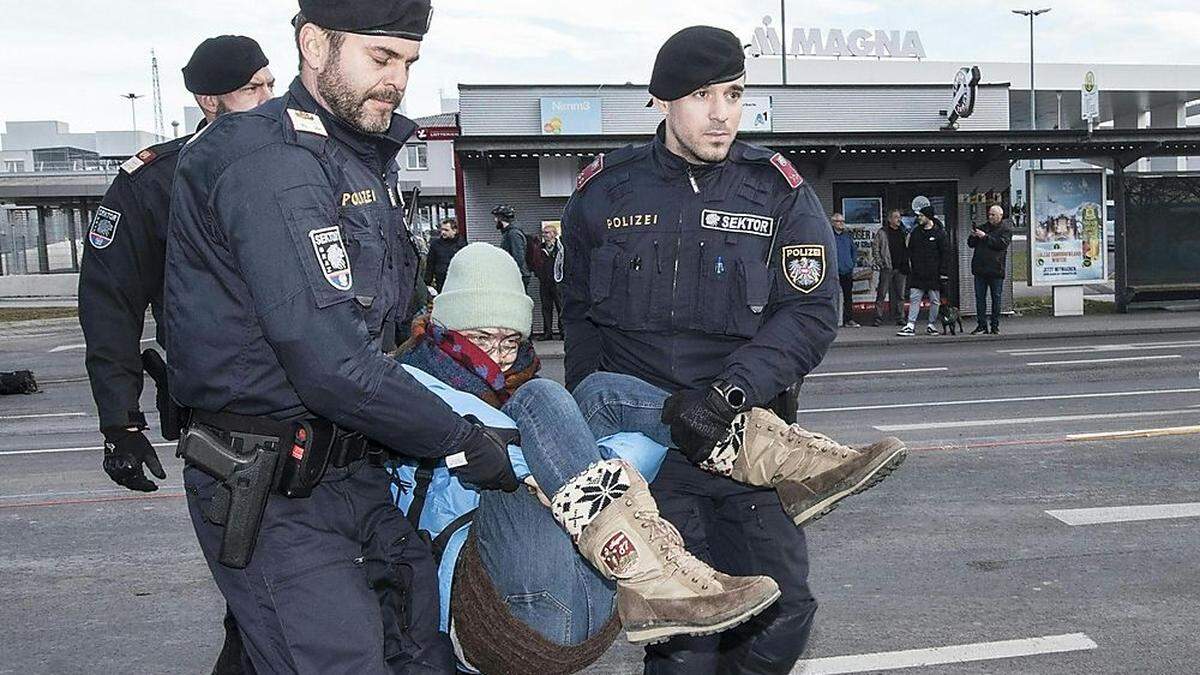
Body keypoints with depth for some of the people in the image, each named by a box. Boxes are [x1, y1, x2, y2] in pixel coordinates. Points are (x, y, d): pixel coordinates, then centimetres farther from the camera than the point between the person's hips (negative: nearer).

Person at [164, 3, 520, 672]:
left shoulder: (362, 158, 14)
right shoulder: (271, 161, -18)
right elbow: (331, 368, -25)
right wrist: (464, 441, -15)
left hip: (356, 475, 9)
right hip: (274, 499, -9)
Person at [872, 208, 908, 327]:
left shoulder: (903, 232, 15)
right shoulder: (882, 232, 0)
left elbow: (907, 248, 20)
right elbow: (875, 247, -2)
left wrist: (906, 262, 9)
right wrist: (879, 262, -9)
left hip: (900, 268, 5)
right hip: (887, 268, -5)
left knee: (900, 295, 7)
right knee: (881, 294, -5)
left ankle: (899, 318, 12)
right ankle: (878, 318, -3)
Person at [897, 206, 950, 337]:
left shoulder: (940, 233, -5)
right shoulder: (915, 232, 9)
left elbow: (946, 255, -6)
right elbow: (910, 251, 17)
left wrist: (944, 274, -10)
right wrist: (911, 266, 7)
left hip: (934, 275, -4)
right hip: (917, 275, 4)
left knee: (935, 301, 5)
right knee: (914, 299, -2)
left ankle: (932, 325, 16)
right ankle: (910, 326, -3)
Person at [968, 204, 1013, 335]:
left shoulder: (1006, 228, 1)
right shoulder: (984, 227, 15)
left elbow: (1002, 244, -15)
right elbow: (971, 244, 18)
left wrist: (985, 237, -16)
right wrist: (973, 236, -3)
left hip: (996, 269, -5)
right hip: (980, 268, 5)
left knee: (996, 298, 3)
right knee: (980, 297, 4)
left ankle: (995, 325, 9)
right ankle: (981, 325, 8)